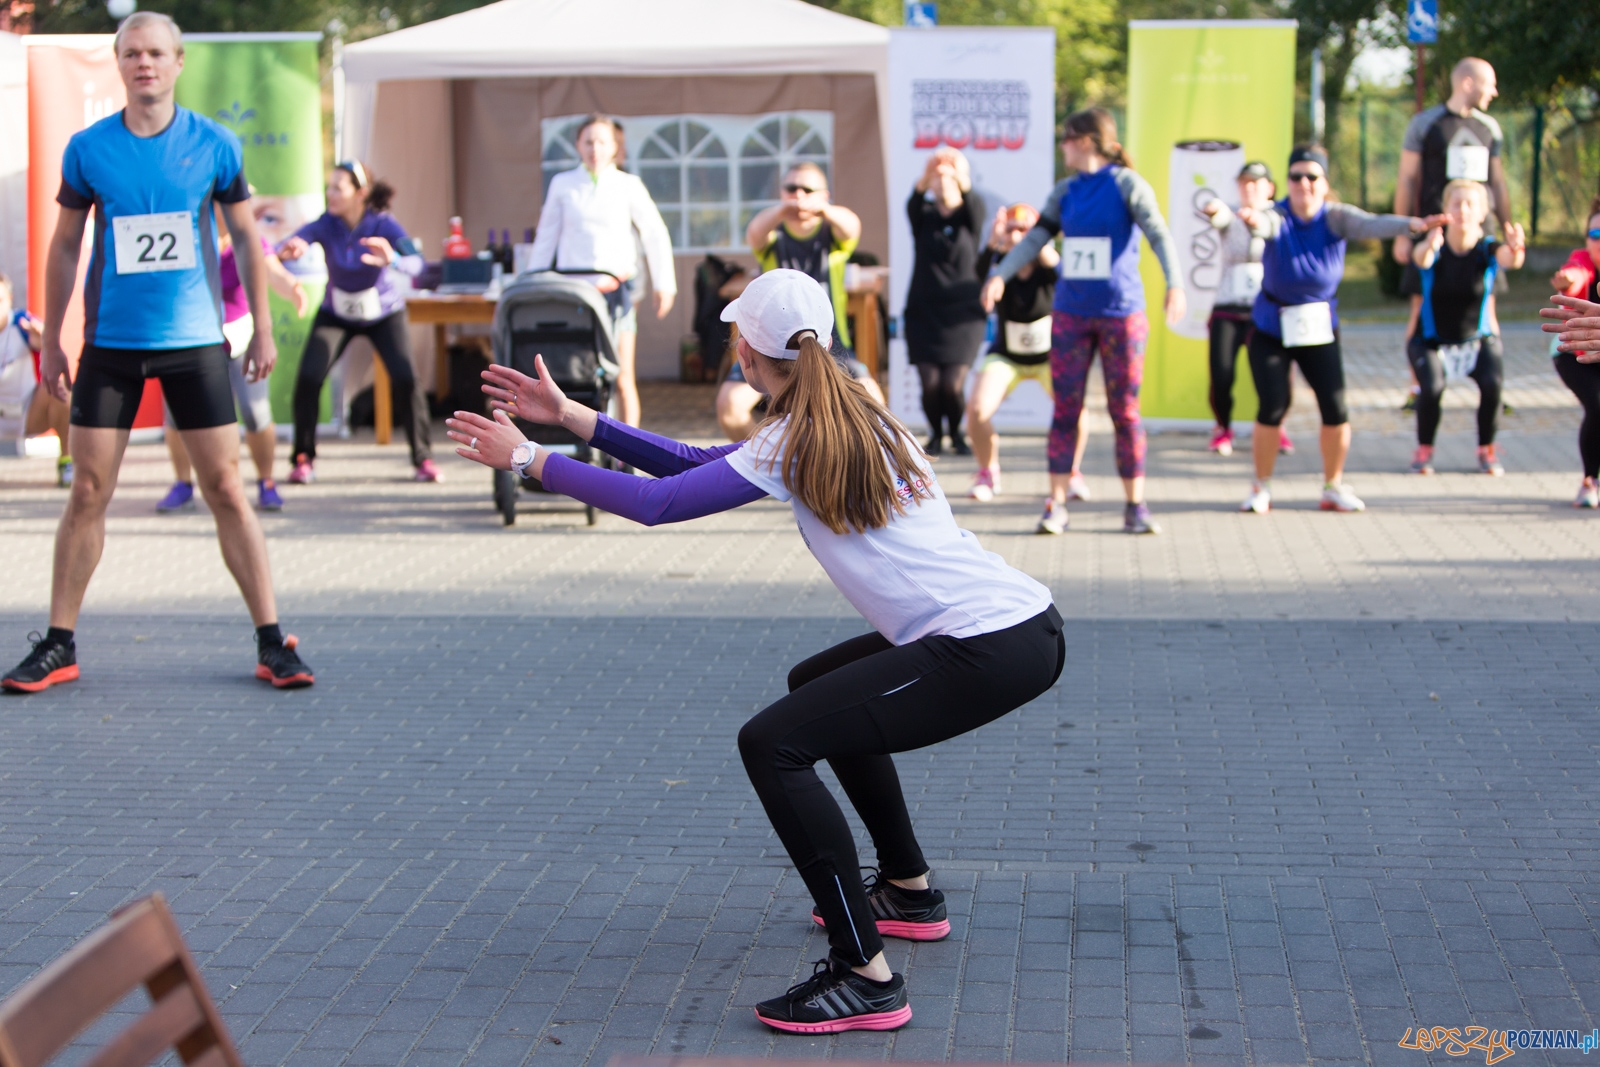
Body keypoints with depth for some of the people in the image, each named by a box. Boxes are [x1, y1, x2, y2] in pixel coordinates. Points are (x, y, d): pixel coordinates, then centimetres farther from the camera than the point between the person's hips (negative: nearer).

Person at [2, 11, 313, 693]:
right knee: (89, 493, 2)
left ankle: (271, 643, 4)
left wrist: (262, 328, 7)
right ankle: (58, 646, 11)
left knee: (226, 490, -2)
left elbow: (245, 236, 9)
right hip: (110, 342, 1)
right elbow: (64, 247, 8)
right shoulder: (88, 149, 1)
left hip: (194, 340, -1)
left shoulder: (214, 145, 0)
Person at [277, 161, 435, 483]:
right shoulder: (325, 224, -23)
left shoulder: (383, 225, -26)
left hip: (384, 313, -1)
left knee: (405, 378, -18)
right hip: (336, 314, 1)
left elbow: (415, 263, -40)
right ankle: (303, 460, 0)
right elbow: (294, 243, -39)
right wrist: (286, 251, -64)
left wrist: (392, 260, -63)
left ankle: (423, 459, -2)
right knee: (308, 378, -16)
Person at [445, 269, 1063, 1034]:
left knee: (773, 743, -14)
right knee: (818, 686, 30)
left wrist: (529, 459, -1)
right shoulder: (850, 418, 17)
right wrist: (570, 417, 20)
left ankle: (866, 977, -16)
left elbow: (653, 503, -11)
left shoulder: (793, 446, -10)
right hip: (1022, 625, 10)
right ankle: (909, 892, 36)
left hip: (994, 653, -10)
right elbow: (696, 465, 20)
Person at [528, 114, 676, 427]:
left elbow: (655, 235, 10)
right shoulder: (562, 184, 10)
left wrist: (664, 285, 4)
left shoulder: (628, 186, 7)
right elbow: (545, 239, 15)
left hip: (616, 288, -1)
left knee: (622, 377, -2)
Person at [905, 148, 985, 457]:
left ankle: (956, 434, 18)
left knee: (953, 385, -10)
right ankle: (935, 435, 18)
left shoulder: (970, 216, 5)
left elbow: (975, 207, -20)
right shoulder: (923, 216, 6)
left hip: (963, 314, -1)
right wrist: (924, 181, -41)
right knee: (930, 383, -8)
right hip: (923, 312, 1)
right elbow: (912, 205, -18)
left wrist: (962, 183, -43)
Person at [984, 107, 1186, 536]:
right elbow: (1035, 239, 10)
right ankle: (1056, 505, 2)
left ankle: (1135, 506, 9)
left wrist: (1175, 284, -26)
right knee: (1066, 409, 1)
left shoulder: (1126, 184, -4)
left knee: (1124, 411, 1)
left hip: (1120, 312, -4)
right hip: (1071, 313, 4)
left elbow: (1159, 235, -12)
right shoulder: (1065, 191, 10)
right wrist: (999, 274, -5)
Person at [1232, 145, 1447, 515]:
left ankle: (1333, 487, 15)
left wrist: (1411, 224, -50)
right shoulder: (1277, 217, -15)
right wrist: (1252, 221, -64)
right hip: (1272, 328, -2)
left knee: (1336, 409, -6)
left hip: (1319, 328, 2)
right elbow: (1264, 224, -38)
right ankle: (1261, 487, 10)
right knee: (1273, 408, -11)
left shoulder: (1335, 217, -11)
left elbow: (1370, 224, -30)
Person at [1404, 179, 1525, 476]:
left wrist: (1516, 249, -63)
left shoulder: (1488, 249, -15)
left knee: (1492, 384, -26)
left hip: (1478, 340, 1)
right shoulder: (1434, 249, -17)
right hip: (1431, 340, -1)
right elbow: (1420, 258, -41)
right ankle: (1424, 450, 0)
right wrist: (1428, 247, -66)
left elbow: (1510, 260, -38)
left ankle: (1486, 450, -2)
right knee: (1432, 387, -27)